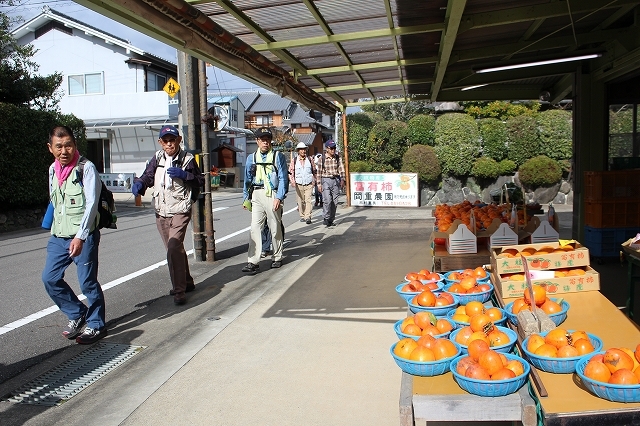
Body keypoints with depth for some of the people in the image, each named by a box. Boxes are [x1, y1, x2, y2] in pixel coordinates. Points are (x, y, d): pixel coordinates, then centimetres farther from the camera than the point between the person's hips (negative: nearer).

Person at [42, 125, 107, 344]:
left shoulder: (86, 168, -12)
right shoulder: (53, 169, 10)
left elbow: (91, 204, -18)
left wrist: (80, 236, -24)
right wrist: (57, 228, 19)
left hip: (84, 236, -7)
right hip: (58, 236, 7)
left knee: (88, 282, -1)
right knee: (50, 278, 7)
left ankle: (96, 325, 16)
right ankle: (77, 314, 26)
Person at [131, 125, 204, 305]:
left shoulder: (187, 159, -4)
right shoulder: (158, 158, 7)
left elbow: (200, 181, -2)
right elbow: (148, 176, 4)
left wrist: (184, 175, -19)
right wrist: (139, 184, -17)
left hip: (180, 211, -5)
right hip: (161, 212, 5)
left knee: (174, 249, -18)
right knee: (175, 250, 15)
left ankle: (179, 290, -11)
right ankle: (186, 282, 32)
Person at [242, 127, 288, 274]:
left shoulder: (278, 156, 2)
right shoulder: (251, 158, 13)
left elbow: (283, 178, -3)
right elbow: (247, 180, 17)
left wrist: (279, 198, -13)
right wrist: (246, 199, 13)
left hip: (272, 194, -3)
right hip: (256, 195, 3)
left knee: (275, 228, 6)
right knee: (255, 227, -5)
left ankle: (277, 257, 21)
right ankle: (253, 262, -6)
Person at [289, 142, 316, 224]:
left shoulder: (310, 160, 6)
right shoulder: (294, 160, 2)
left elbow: (314, 171, 17)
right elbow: (291, 171, 2)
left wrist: (314, 180, 13)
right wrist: (292, 180, -12)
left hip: (309, 184, 0)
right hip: (298, 184, 0)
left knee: (308, 200, -11)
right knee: (300, 201, 6)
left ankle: (308, 217, -14)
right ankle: (302, 216, 19)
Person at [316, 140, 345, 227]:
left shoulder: (338, 158, 5)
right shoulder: (321, 159, -2)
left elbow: (341, 169, 1)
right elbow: (319, 172, 0)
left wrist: (342, 180, -11)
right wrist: (319, 184, -3)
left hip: (336, 180, 3)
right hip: (326, 180, -3)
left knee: (335, 202, 4)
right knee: (327, 200, -15)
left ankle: (331, 220, 14)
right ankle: (326, 218, -1)